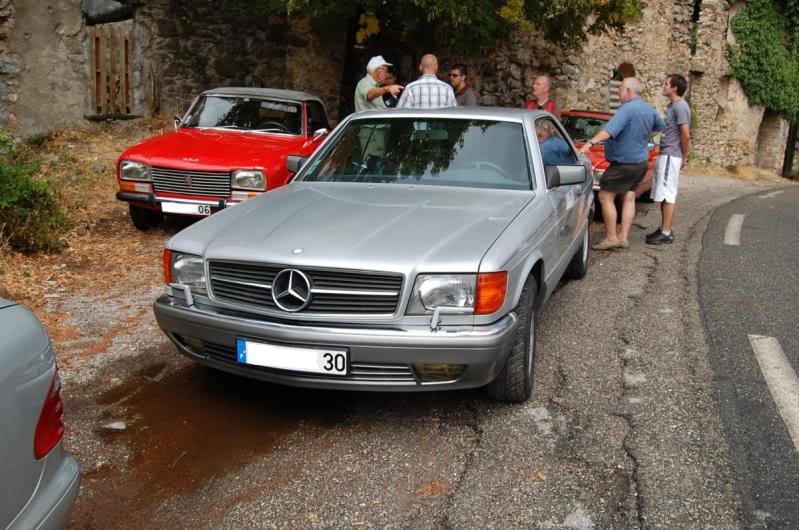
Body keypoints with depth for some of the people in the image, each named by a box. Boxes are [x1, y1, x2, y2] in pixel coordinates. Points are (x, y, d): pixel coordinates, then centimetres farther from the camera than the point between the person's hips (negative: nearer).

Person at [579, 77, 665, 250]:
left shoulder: (628, 109, -20)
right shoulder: (649, 109, 8)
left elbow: (610, 129, -36)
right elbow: (661, 126, 26)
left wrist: (591, 142, -47)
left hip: (623, 163, -9)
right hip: (641, 163, 9)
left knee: (605, 197, -4)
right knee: (629, 198, 11)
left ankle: (611, 238, -5)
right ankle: (623, 237, 12)